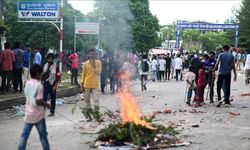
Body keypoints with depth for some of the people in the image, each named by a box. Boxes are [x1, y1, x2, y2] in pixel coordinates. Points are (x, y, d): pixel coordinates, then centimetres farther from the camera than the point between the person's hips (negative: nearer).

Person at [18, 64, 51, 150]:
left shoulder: (27, 84, 5)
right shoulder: (39, 85, -17)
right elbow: (38, 101, -22)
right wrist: (47, 105, -6)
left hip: (28, 114, 6)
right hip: (38, 115, -6)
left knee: (24, 135, 7)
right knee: (43, 134, 10)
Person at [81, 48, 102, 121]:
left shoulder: (98, 63, 0)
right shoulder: (85, 64, 0)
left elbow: (98, 72, -9)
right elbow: (83, 75, 4)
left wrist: (94, 65, -17)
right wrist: (82, 85, 3)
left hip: (95, 85, -1)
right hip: (87, 85, 1)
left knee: (96, 100, -9)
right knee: (87, 101, 7)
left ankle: (96, 115, -4)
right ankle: (88, 115, 17)